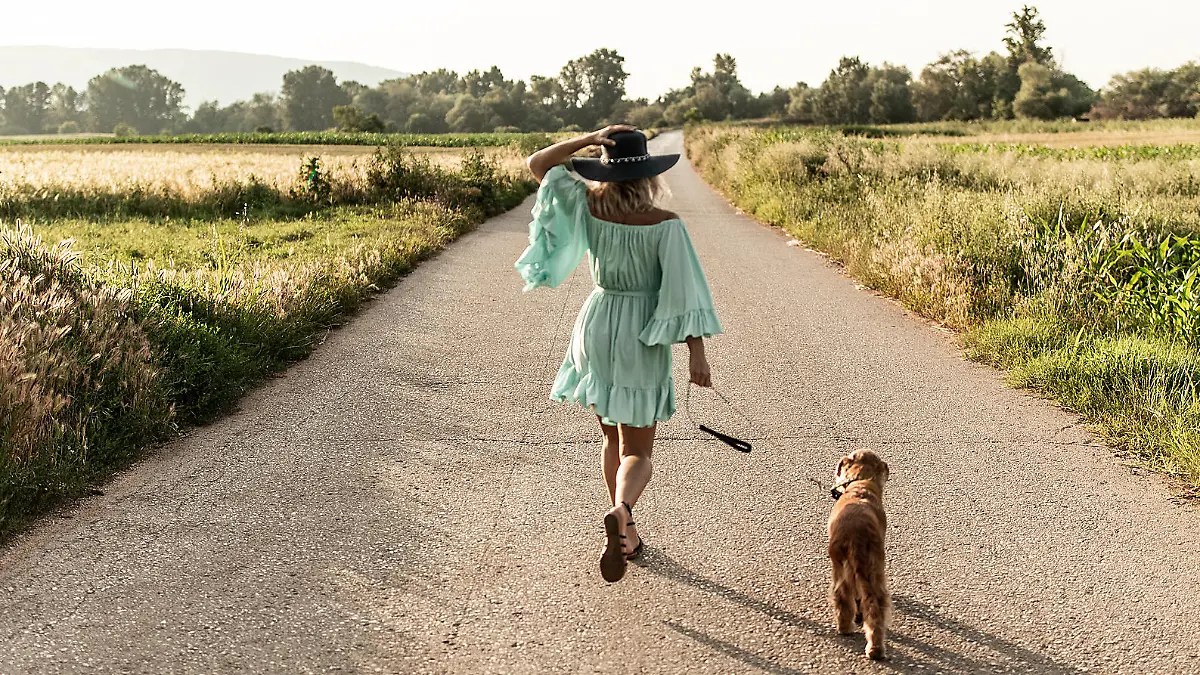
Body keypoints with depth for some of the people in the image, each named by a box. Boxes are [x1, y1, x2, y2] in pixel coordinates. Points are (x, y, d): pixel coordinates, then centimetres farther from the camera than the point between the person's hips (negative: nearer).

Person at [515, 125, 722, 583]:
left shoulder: (588, 206, -8)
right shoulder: (665, 224, -16)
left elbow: (536, 164, 3)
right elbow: (683, 288, -19)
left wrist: (588, 139, -8)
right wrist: (697, 353, -15)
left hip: (597, 327, 3)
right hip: (643, 339, -3)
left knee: (614, 438, 22)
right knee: (637, 451, 2)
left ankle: (625, 533, 28)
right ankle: (620, 512, -29)